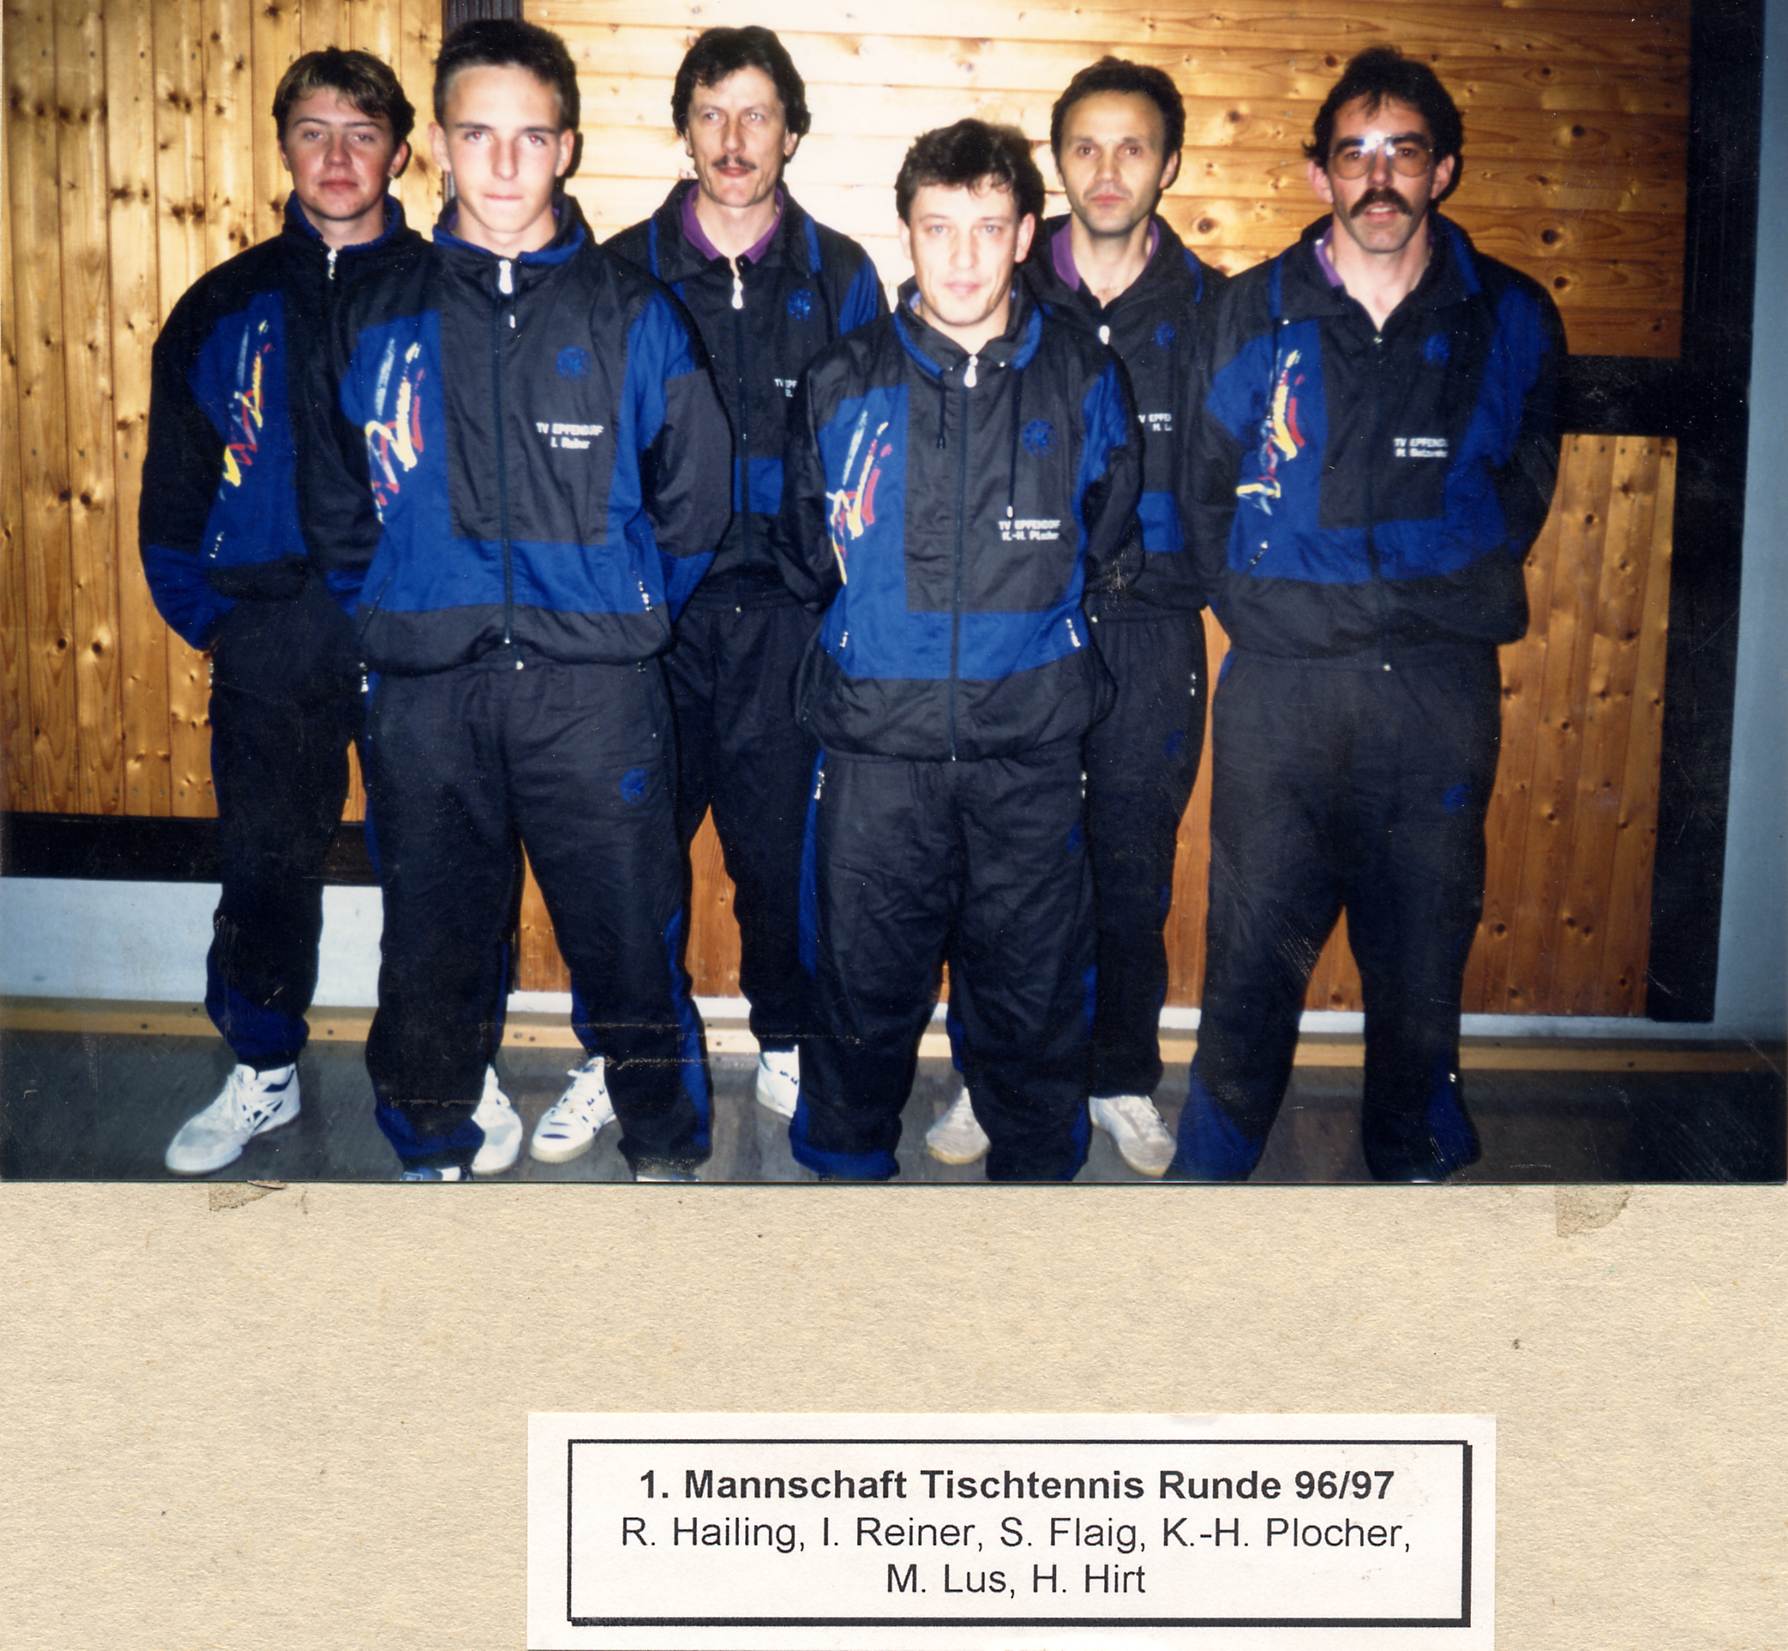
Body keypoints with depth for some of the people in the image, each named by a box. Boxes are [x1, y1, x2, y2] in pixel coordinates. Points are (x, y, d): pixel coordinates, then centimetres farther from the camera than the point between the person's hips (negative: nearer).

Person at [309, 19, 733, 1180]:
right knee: (432, 942, 11)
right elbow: (342, 503, 15)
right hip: (426, 694, 2)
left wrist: (623, 617, 5)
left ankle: (665, 1147, 24)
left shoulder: (634, 315, 3)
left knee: (631, 932, 3)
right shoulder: (381, 317, 7)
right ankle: (434, 1151, 31)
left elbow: (694, 499, 7)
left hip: (596, 692, -2)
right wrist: (388, 621, 8)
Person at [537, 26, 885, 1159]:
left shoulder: (840, 277, 6)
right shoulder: (625, 269, 6)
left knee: (783, 843, 6)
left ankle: (787, 1047, 27)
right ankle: (617, 1059, 22)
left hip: (787, 609, 0)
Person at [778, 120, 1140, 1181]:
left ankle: (1038, 1165, 29)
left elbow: (1110, 550, 15)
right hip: (876, 742, 0)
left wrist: (1031, 613, 12)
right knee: (865, 977, 9)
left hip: (1032, 745, 0)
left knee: (1033, 984, 9)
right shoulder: (844, 386, 3)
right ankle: (850, 1157, 30)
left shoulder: (1084, 383, 2)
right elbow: (807, 563, 15)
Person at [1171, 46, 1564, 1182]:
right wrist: (1257, 607, 6)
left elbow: (1524, 487, 14)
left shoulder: (1511, 320, 3)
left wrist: (1457, 599, 8)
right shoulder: (1257, 311, 2)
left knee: (1425, 934, 10)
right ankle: (1216, 1155, 20)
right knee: (1258, 932, 2)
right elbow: (1204, 484, 9)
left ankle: (1415, 1152, 31)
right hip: (1281, 681, -1)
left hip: (1443, 684, 1)